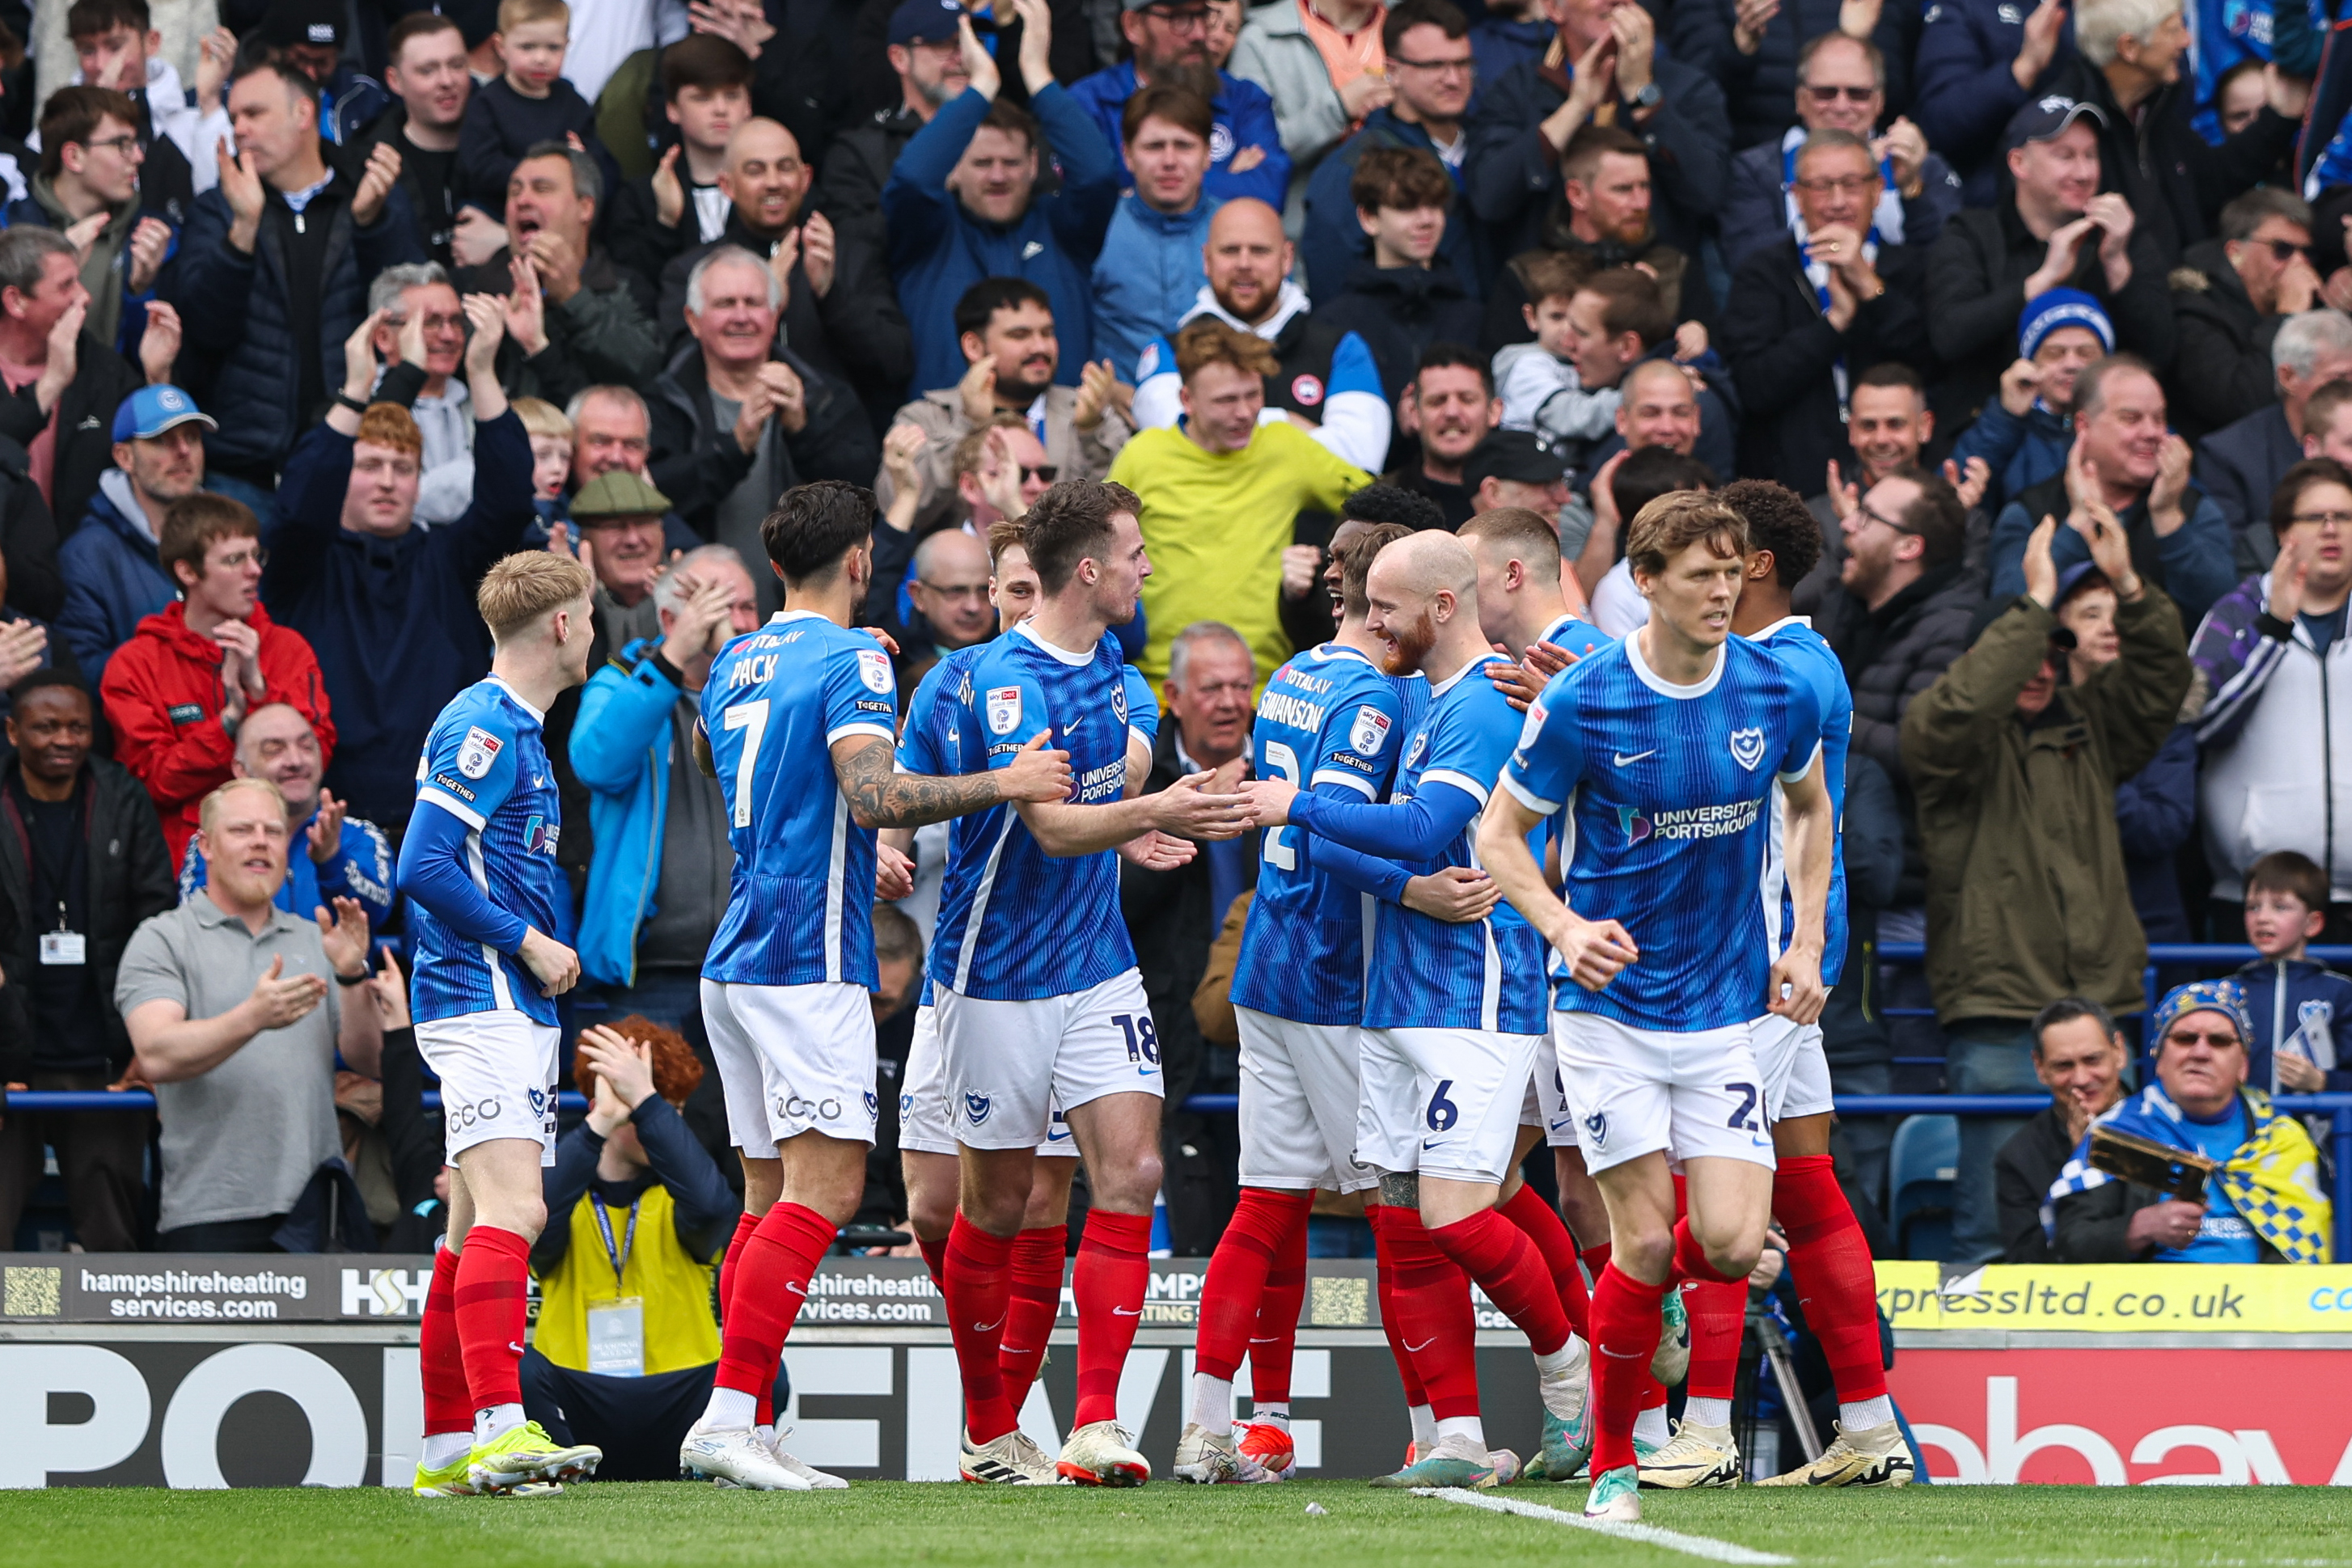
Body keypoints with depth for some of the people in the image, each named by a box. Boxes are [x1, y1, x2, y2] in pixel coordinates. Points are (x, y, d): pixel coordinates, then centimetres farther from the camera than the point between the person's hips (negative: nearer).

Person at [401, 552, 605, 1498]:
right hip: (485, 1004, -11)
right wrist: (528, 942, -14)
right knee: (512, 1209, -21)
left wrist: (545, 945, 16)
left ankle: (448, 1447, 12)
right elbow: (423, 867, -19)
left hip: (510, 1009, 11)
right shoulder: (485, 731, -12)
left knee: (478, 1228, 10)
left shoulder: (515, 733, 20)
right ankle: (500, 1428, -31)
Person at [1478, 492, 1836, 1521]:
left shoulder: (1779, 695, -3)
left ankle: (1639, 1281, 27)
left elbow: (1809, 807, 18)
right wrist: (1563, 928, -20)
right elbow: (1498, 834, -2)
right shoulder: (1581, 704, -12)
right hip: (1612, 1007, -3)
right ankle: (1611, 1461, 10)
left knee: (1731, 1245, -10)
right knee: (1644, 1243, -8)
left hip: (1726, 1007, 3)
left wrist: (1806, 942, 8)